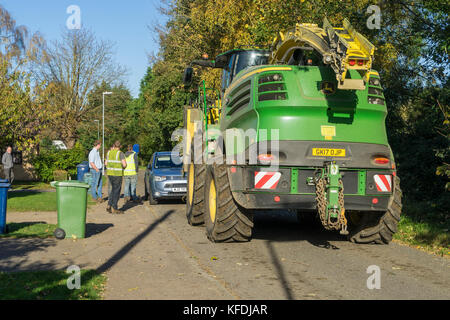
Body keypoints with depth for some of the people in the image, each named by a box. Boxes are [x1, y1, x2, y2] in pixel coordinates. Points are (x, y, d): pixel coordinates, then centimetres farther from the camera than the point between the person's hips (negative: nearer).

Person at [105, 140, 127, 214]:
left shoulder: (109, 152, 6)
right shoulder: (120, 153, -12)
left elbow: (106, 163, 14)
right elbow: (124, 164, -19)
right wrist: (123, 167, 5)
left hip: (109, 173, 6)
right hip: (117, 174, -6)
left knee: (114, 189, 20)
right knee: (116, 191, 2)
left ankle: (109, 205, 11)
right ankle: (114, 208, 5)